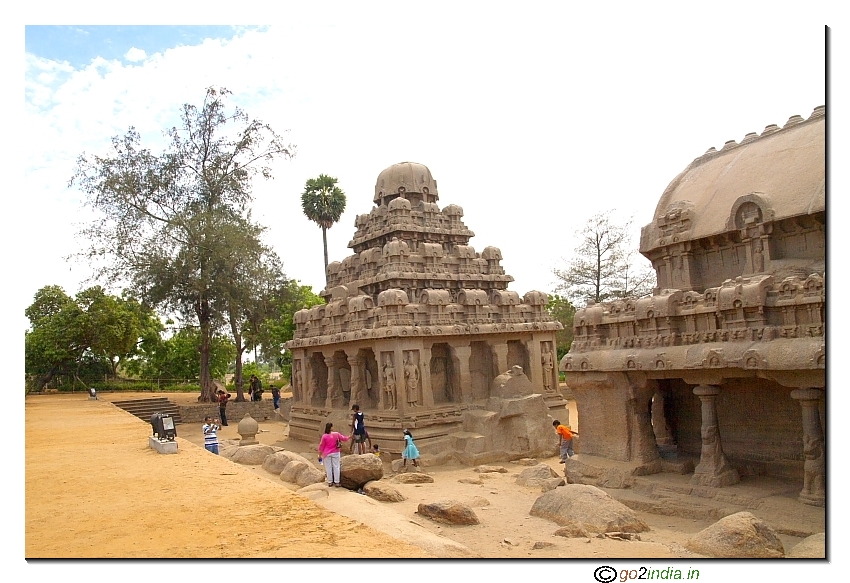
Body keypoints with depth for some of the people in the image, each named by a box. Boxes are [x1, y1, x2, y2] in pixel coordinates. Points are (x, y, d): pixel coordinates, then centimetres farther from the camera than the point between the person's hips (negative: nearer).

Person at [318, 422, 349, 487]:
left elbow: (321, 446, -6)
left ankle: (330, 482, 12)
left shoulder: (324, 436, -13)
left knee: (328, 468, 8)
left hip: (327, 454, -1)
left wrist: (320, 455, 4)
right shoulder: (336, 434, -8)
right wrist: (349, 437, 27)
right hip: (335, 453, 1)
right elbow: (344, 438, 6)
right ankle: (336, 482, 9)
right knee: (336, 467, 8)